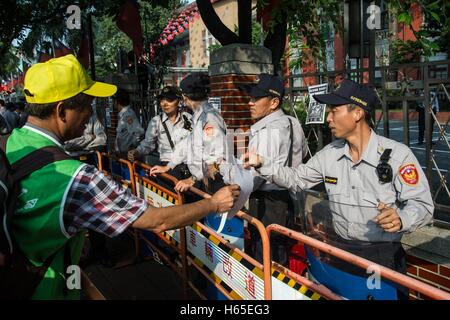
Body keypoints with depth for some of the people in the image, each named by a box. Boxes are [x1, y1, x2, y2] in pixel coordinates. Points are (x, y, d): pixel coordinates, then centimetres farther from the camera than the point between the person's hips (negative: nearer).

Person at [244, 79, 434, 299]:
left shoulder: (397, 154, -15)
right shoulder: (329, 154, 0)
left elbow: (422, 204, -15)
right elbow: (296, 179, 8)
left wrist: (400, 220, -37)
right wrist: (262, 164, -5)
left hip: (384, 255, -4)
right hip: (341, 250, 5)